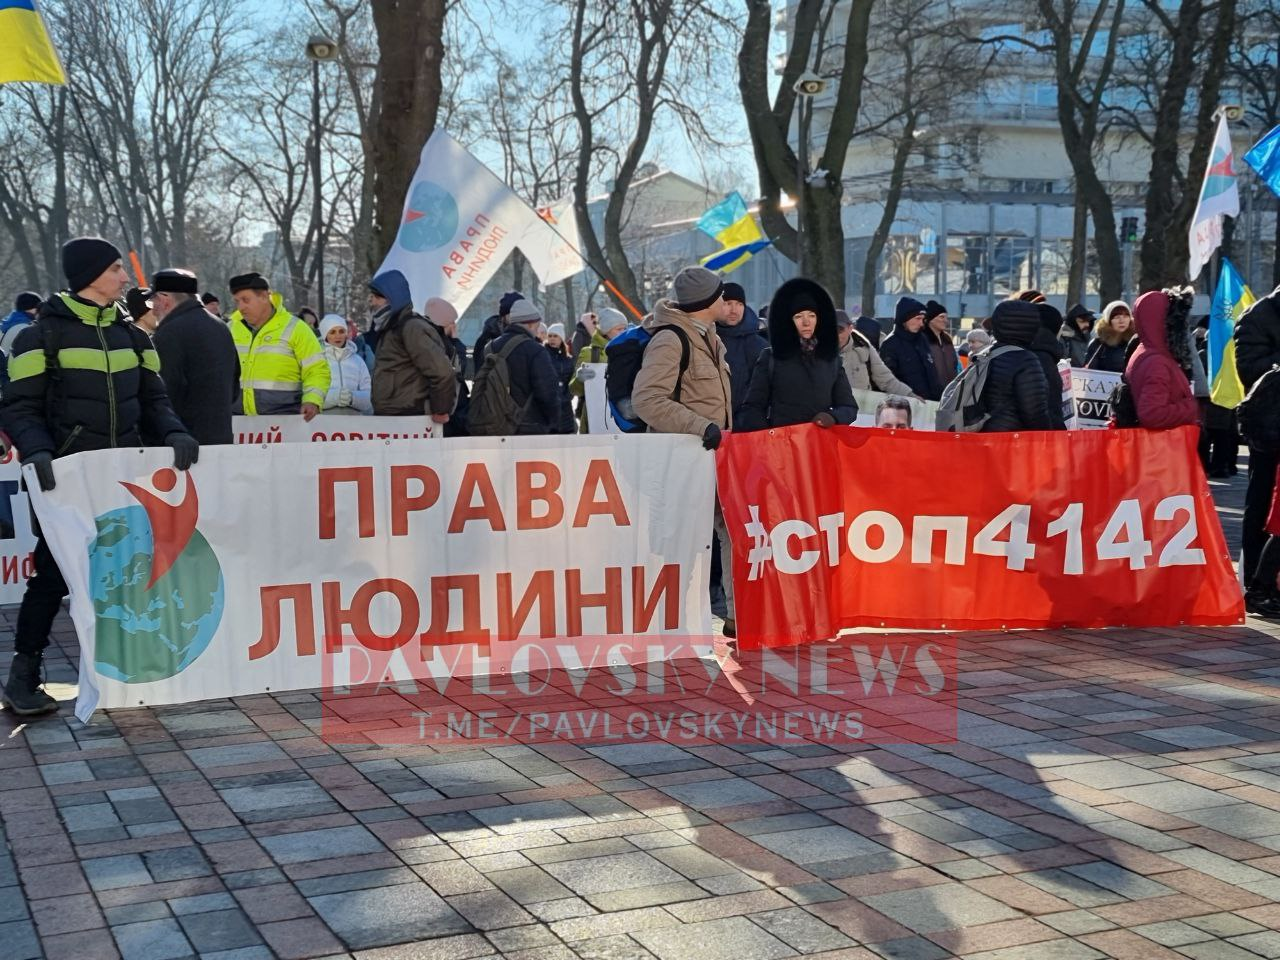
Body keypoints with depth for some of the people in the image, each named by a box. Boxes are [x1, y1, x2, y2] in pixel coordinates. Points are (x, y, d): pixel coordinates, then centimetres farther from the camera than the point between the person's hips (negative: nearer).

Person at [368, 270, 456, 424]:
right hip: (387, 418, 10)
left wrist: (440, 410, -15)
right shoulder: (389, 329, 18)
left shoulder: (412, 327, -14)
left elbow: (442, 371, -22)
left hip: (408, 420, -10)